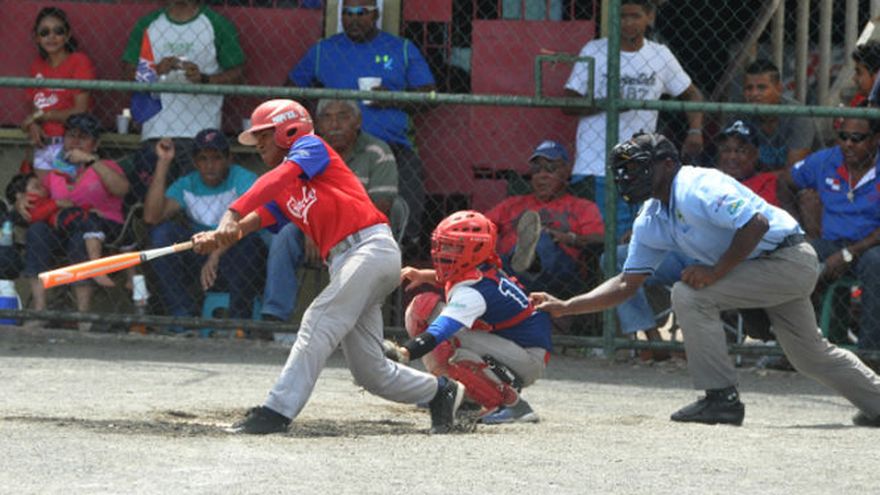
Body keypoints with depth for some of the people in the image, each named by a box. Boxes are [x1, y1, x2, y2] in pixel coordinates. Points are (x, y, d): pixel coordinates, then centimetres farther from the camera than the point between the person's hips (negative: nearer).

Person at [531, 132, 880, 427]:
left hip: (789, 258, -10)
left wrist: (716, 271, -24)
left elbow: (757, 223, -28)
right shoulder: (650, 222, 9)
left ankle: (722, 398, -14)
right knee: (809, 354, 21)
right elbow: (627, 284, 9)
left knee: (690, 294, -18)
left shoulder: (697, 188, -20)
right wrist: (565, 307, 1)